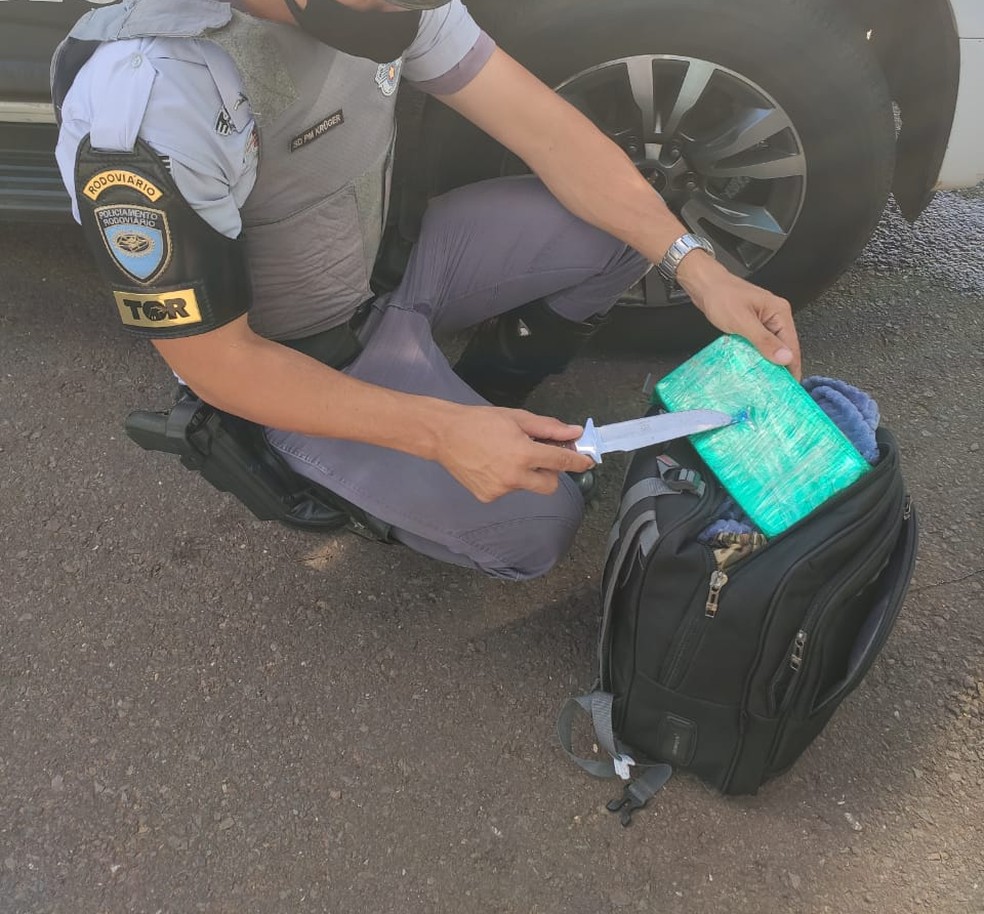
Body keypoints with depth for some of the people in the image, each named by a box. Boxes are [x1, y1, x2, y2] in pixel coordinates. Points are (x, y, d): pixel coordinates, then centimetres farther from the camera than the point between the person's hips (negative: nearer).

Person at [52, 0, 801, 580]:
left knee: (618, 224, -8)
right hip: (300, 363, -6)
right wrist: (442, 437, -31)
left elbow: (545, 128, -12)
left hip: (392, 256, 6)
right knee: (535, 525, -14)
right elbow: (216, 362, -26)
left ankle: (472, 406, 10)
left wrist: (696, 267, -22)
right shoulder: (142, 101, -34)